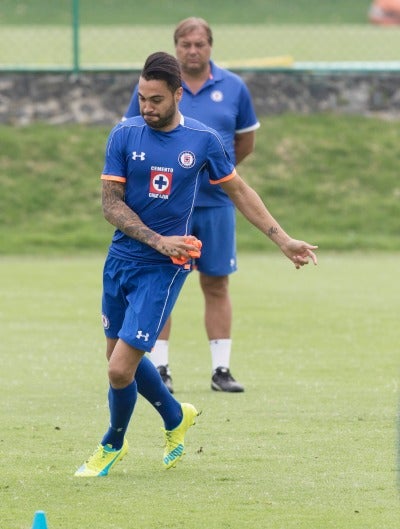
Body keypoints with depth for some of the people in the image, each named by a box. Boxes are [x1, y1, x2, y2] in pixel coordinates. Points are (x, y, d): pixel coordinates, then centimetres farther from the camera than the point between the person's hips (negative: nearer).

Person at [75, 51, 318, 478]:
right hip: (120, 260, 3)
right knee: (122, 357, 14)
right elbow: (110, 203, -6)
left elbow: (239, 192, 10)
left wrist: (285, 241, 9)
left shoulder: (203, 140, -4)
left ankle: (113, 445, 17)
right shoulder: (125, 135, -4)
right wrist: (157, 240, -18)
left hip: (162, 268, -3)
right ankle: (176, 417, 42)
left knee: (120, 369, -10)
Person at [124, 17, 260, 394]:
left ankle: (221, 369, 8)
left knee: (216, 284, 4)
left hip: (216, 203, 1)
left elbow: (246, 139, 17)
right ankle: (159, 368, 5)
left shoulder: (233, 88, 4)